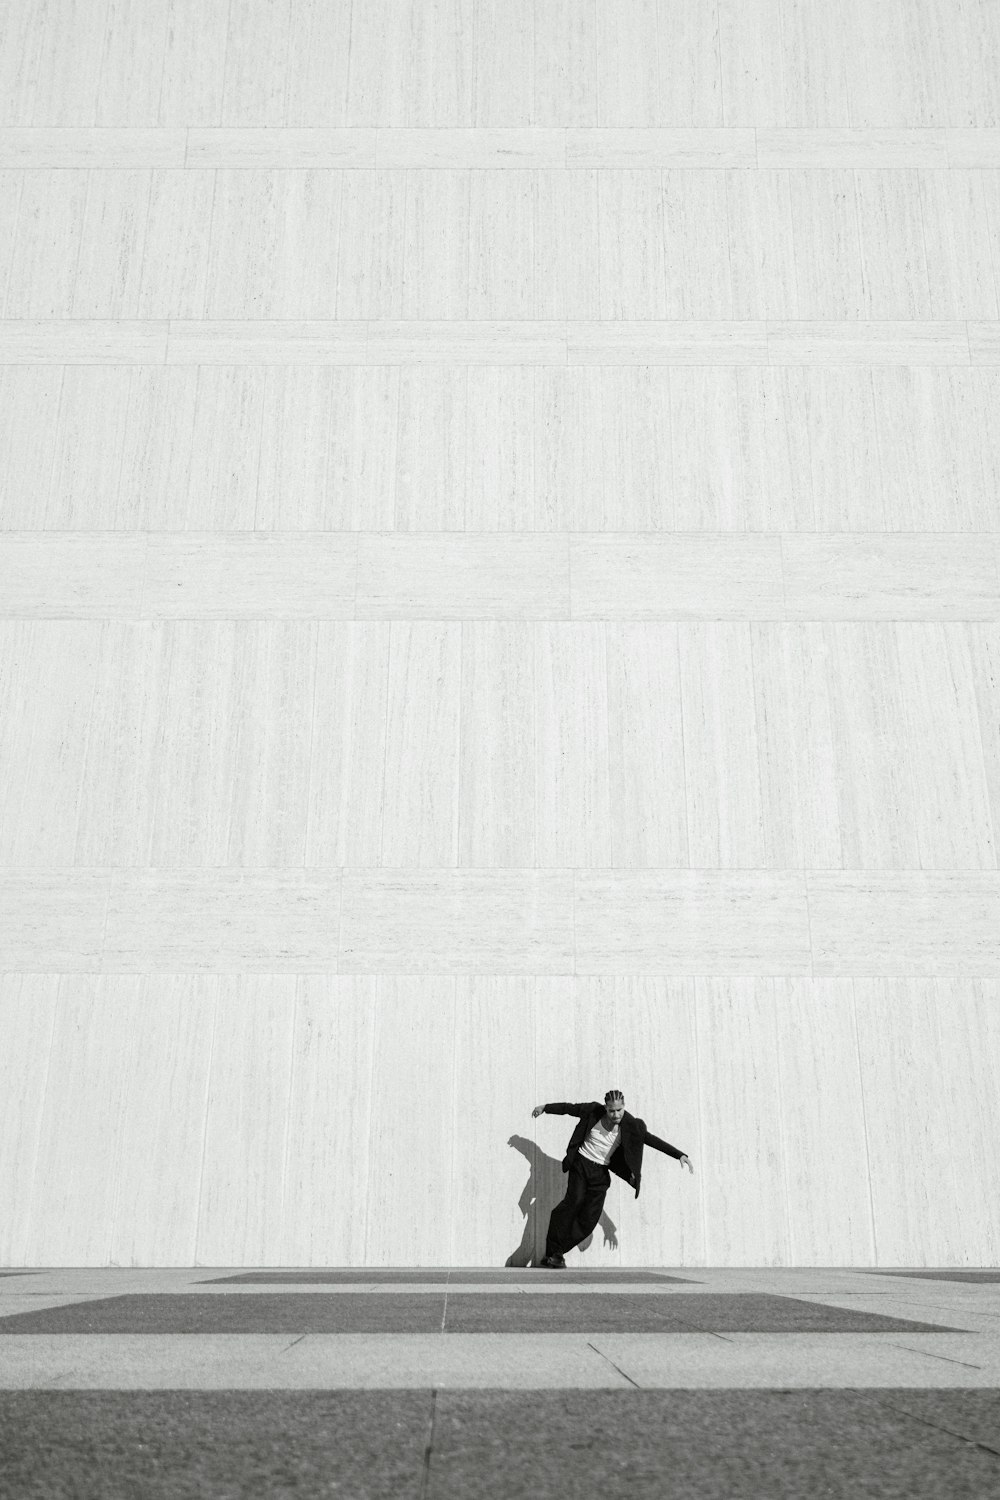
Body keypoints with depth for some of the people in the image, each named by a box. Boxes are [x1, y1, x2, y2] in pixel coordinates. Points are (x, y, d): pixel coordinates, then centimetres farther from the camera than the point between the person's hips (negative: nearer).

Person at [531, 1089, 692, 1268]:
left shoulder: (631, 1126, -9)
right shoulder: (593, 1112, -9)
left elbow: (654, 1140, -10)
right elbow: (569, 1108, 6)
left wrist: (680, 1155, -19)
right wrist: (545, 1108, 19)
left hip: (601, 1173, 2)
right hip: (581, 1164, -1)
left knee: (588, 1219, -9)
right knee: (575, 1200, -25)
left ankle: (554, 1253, 4)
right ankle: (553, 1251, -17)